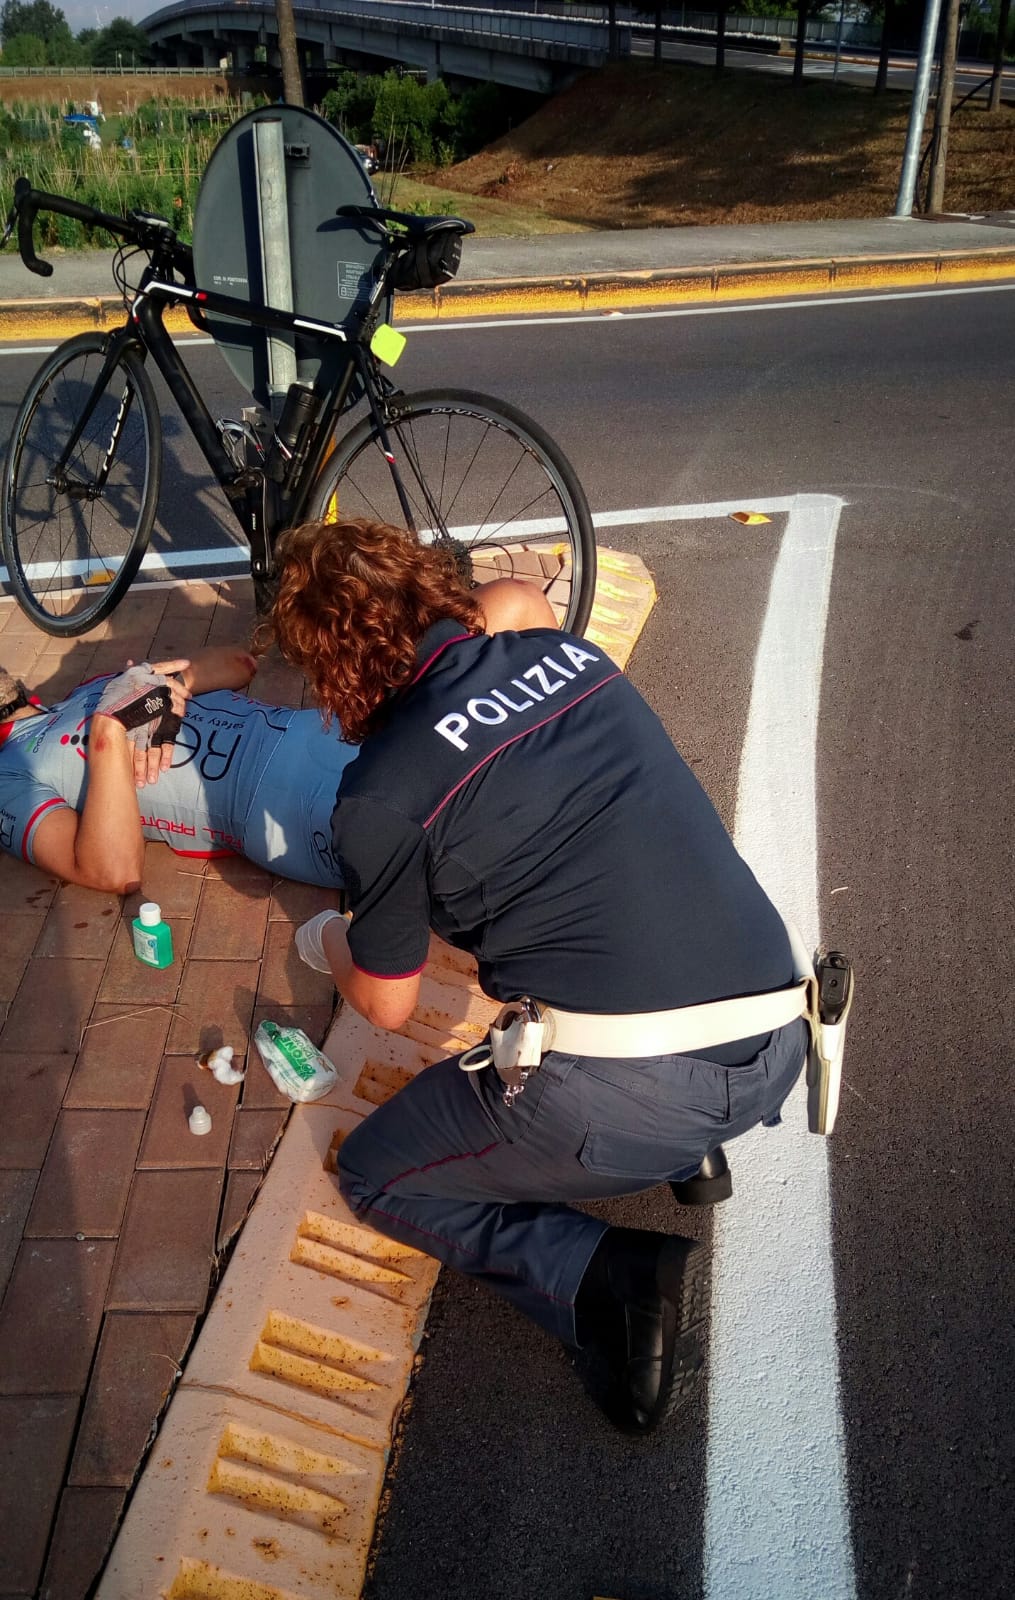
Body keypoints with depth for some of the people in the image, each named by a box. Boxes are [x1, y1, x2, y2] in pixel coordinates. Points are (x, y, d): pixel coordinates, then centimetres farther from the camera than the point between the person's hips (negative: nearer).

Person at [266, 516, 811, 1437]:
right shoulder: (572, 653, 9)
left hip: (622, 1089, -6)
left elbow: (388, 1006, 8)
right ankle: (685, 1151, 18)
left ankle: (618, 1281, 0)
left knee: (375, 1178, 20)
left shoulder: (379, 795, -6)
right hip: (777, 1047, 7)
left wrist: (325, 944, 31)